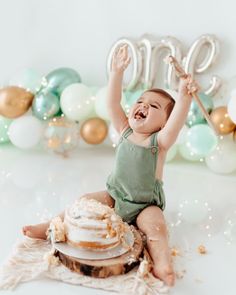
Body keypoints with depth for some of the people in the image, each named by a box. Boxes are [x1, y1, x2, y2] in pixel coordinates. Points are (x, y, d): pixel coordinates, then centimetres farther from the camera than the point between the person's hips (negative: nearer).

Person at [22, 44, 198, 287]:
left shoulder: (159, 141, -15)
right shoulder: (125, 132, -2)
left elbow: (177, 121, -35)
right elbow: (113, 103, -12)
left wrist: (183, 97, -51)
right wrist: (117, 72, -22)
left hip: (145, 206, -4)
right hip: (115, 196, 4)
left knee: (155, 225, -30)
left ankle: (162, 264, -35)